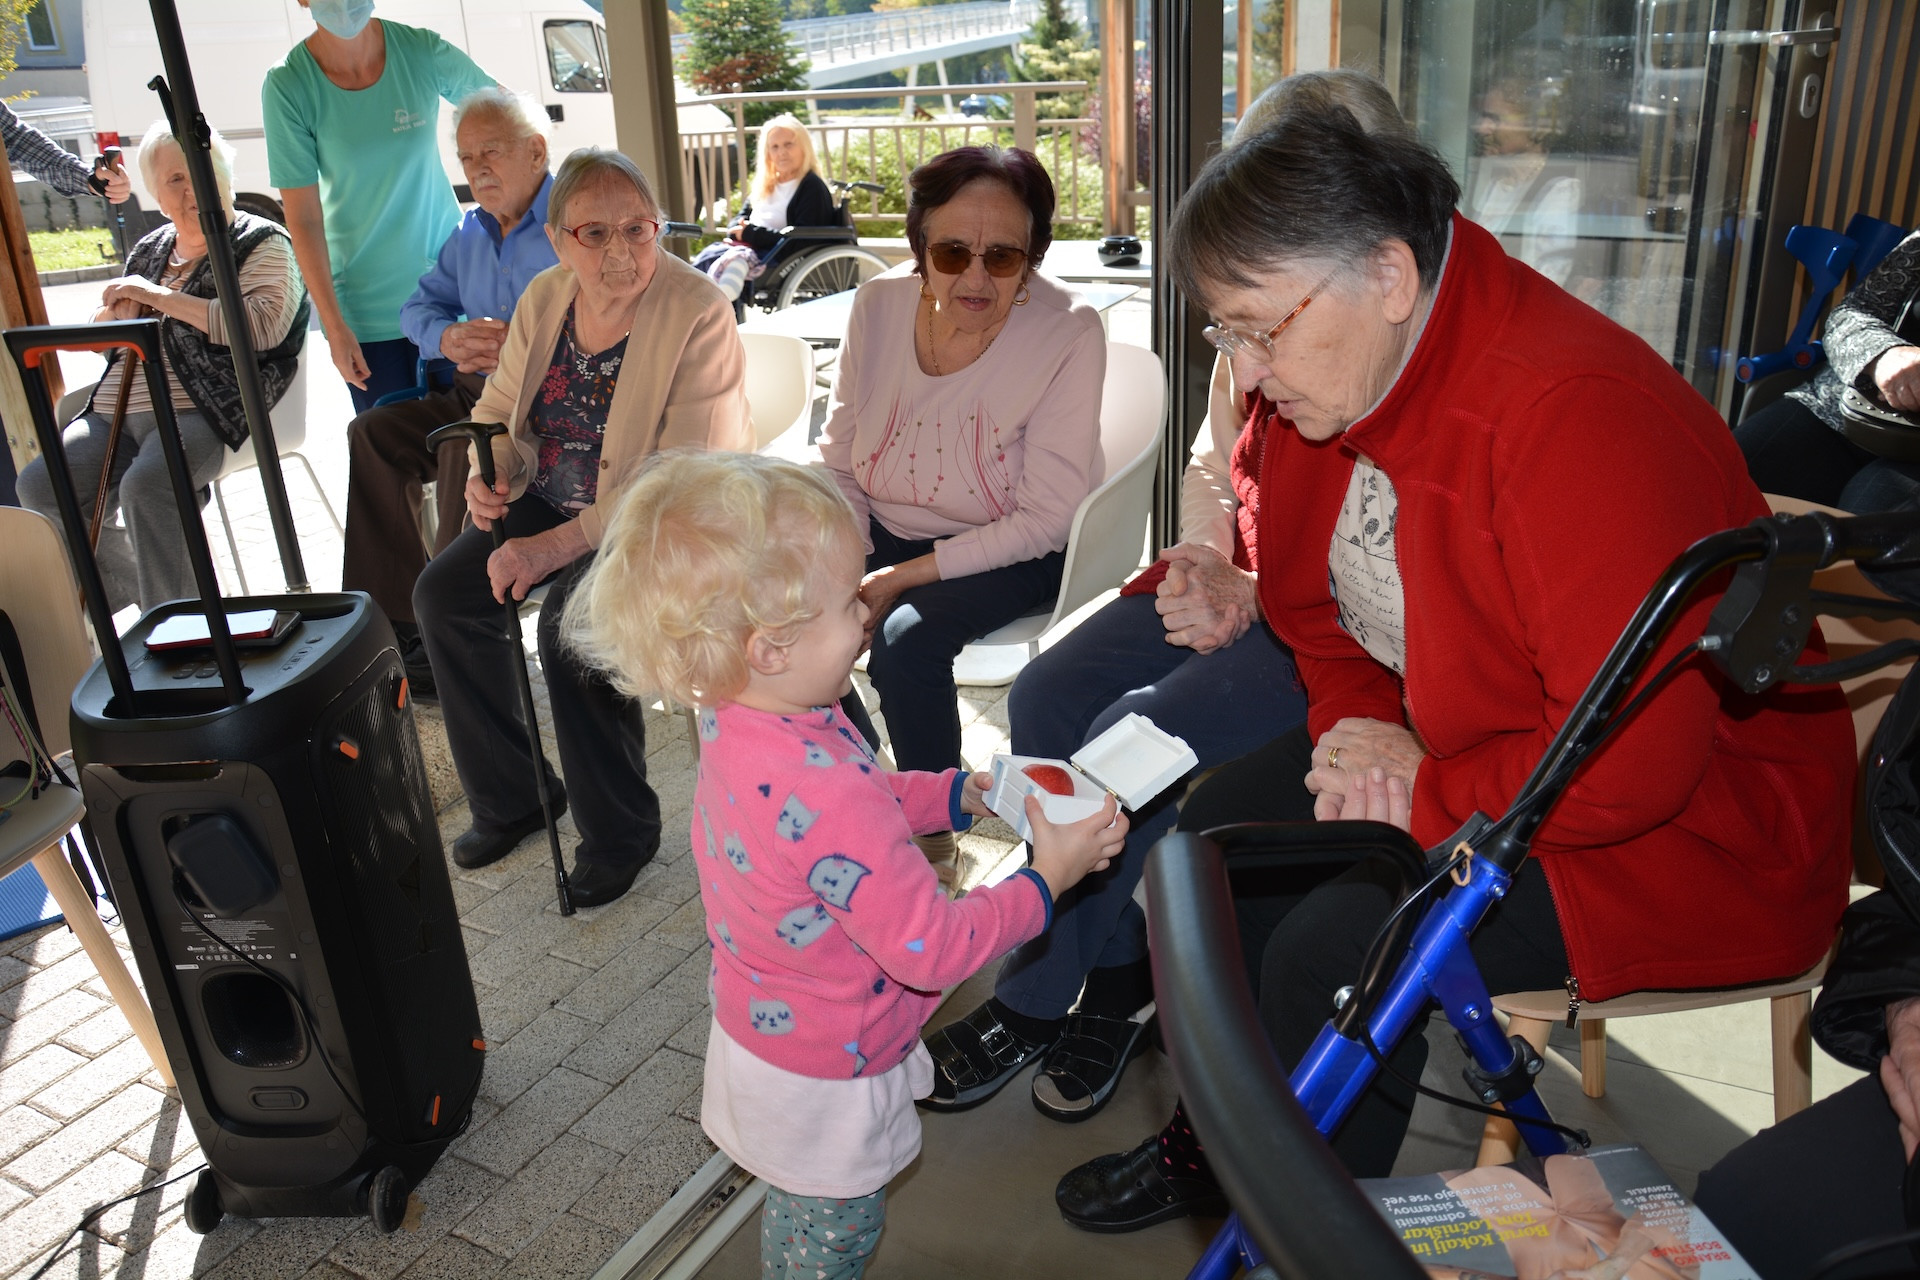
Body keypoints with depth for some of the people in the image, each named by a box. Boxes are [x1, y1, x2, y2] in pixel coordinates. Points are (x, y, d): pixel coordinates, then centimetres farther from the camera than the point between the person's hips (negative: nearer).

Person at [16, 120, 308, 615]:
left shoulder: (261, 242, 3)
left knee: (145, 485, -33)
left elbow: (265, 325, -17)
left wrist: (162, 297, -12)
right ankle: (138, 592, 4)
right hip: (115, 412, 7)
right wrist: (118, 310, 5)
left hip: (198, 411, -7)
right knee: (39, 485, -13)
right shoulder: (150, 250, 22)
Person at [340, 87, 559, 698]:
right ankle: (394, 616, -6)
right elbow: (419, 306, 18)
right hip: (474, 396, 8)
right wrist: (449, 337, -6)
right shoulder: (470, 231, 18)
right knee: (373, 433, -8)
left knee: (464, 450, -32)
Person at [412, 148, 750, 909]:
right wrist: (488, 475, -10)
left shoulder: (697, 314, -20)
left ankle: (619, 831, -7)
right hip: (556, 501, 7)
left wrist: (560, 545, -28)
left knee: (570, 620, -30)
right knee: (442, 590, -7)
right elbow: (499, 409, 13)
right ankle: (508, 797, 12)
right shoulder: (545, 296, 1)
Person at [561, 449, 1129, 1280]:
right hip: (824, 1083, -8)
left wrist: (959, 792, 0)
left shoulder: (734, 724, -11)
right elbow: (931, 950, -33)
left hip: (764, 1029, 8)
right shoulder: (824, 793, -41)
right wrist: (1047, 879, -23)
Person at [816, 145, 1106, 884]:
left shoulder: (1069, 333, -20)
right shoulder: (878, 306, -7)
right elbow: (838, 462, 2)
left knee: (905, 642, -29)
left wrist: (901, 577, -22)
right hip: (884, 529, 5)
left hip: (1009, 554, -4)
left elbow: (1047, 518, -19)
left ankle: (932, 832, -2)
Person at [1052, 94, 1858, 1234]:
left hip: (1691, 822, -8)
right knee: (1214, 841, 2)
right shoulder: (1336, 381, -3)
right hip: (1440, 745, 9)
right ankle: (1218, 1139, 25)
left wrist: (1427, 793, -19)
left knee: (1335, 950, -24)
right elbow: (1312, 601, 11)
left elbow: (1632, 760, -33)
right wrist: (1357, 728, -8)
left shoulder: (1575, 417, -31)